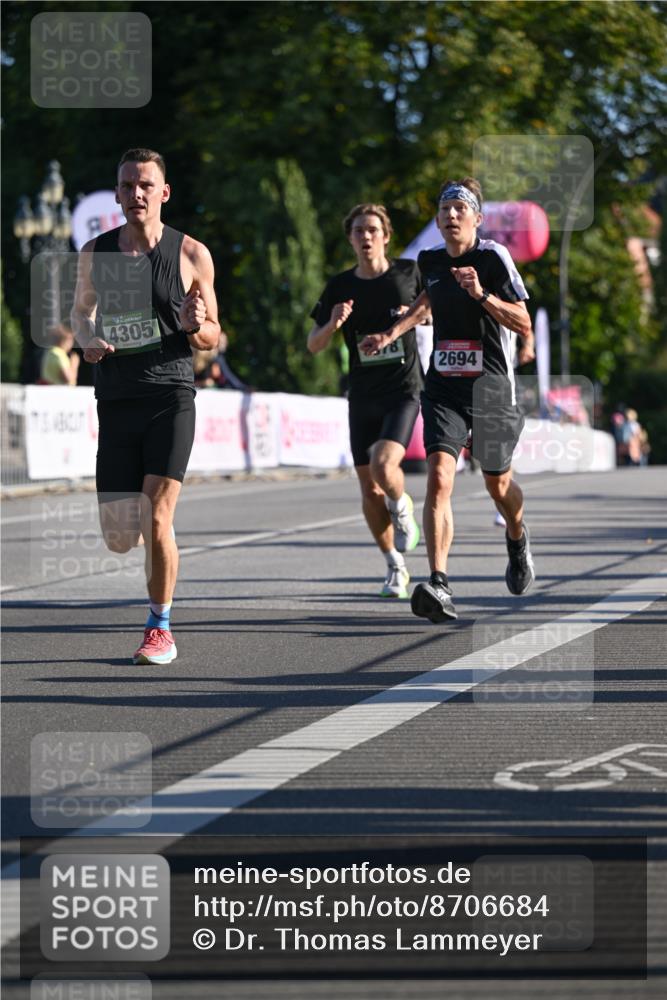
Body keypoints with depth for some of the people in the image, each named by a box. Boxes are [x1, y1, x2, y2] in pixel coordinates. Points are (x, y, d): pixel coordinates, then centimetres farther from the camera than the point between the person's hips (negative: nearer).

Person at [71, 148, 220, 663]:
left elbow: (212, 337, 8)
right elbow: (83, 308, 24)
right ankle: (160, 533, 37)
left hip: (170, 398, -3)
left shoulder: (192, 254, 0)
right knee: (119, 538, 0)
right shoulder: (96, 253, 6)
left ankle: (161, 628, 5)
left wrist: (197, 327, -16)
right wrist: (88, 339, 1)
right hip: (116, 402, 3)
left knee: (156, 520, -13)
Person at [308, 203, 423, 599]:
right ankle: (396, 567, 19)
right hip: (363, 396, 3)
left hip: (403, 391, -3)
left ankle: (403, 508, 10)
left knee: (383, 466, -25)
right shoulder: (340, 287, 3)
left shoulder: (409, 273, -1)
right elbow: (314, 346, 6)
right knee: (369, 489, 4)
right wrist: (333, 324, -16)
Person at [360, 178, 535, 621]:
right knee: (439, 478, -18)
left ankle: (517, 539, 51)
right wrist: (391, 333, 23)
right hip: (443, 388, 3)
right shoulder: (431, 260, 5)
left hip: (491, 388, -3)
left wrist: (481, 294, -25)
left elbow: (524, 325, -13)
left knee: (498, 484, 15)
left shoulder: (494, 256, -10)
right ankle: (439, 587, -25)